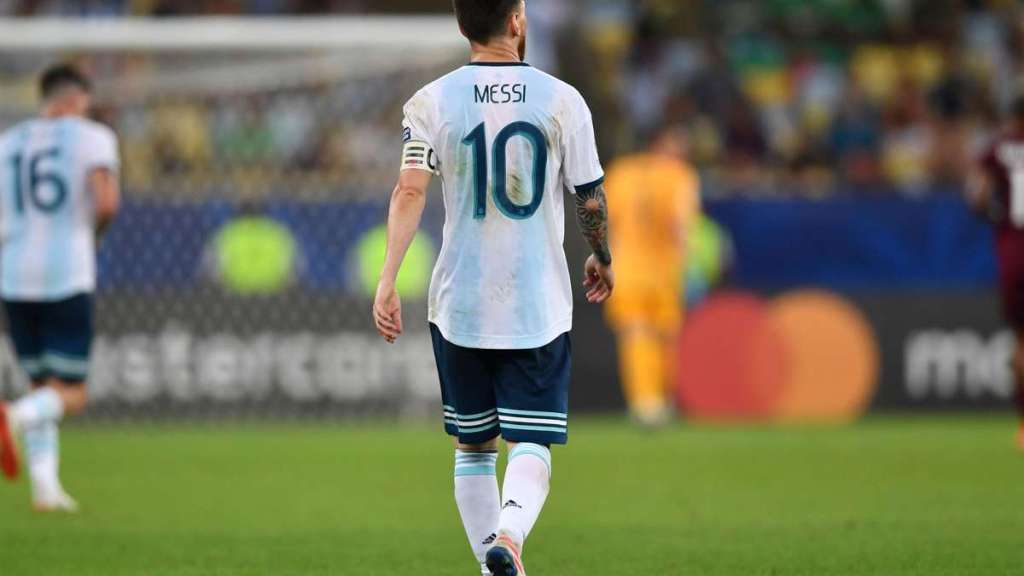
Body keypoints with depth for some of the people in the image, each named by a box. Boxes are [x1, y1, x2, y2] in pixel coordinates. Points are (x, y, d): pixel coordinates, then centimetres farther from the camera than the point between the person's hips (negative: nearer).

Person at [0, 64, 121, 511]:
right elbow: (106, 202, -15)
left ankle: (45, 487, 3)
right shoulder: (91, 138, -1)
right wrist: (93, 234, 6)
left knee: (42, 388, 16)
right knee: (71, 397, 0)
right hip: (67, 277, -5)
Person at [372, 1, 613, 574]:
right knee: (532, 446, -3)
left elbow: (411, 190, -13)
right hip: (539, 308, -1)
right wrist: (603, 259, 21)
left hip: (459, 307, 1)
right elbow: (592, 198, 3)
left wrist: (388, 279, -15)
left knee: (473, 446, 15)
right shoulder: (562, 101, -2)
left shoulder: (433, 102, -1)